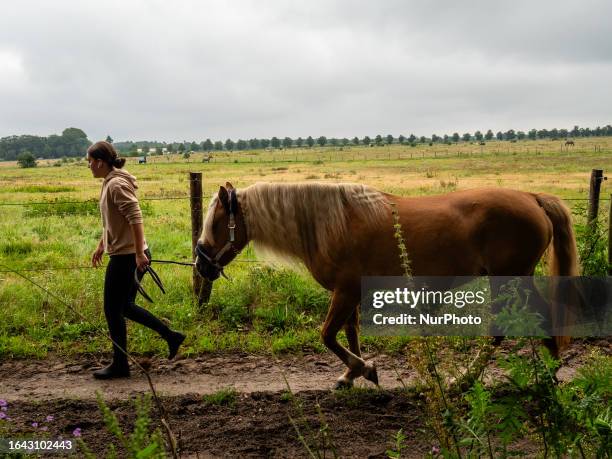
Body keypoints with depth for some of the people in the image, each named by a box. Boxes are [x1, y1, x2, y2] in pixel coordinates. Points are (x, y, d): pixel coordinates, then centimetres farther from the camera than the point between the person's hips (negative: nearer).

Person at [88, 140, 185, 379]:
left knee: (113, 310, 2)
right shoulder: (109, 183, 12)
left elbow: (136, 219, -25)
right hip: (125, 254, 10)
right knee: (125, 306, 18)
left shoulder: (117, 185, -18)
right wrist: (101, 247, 27)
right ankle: (170, 336, 22)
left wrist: (139, 254, -28)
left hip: (127, 257, -10)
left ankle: (120, 365, 15)